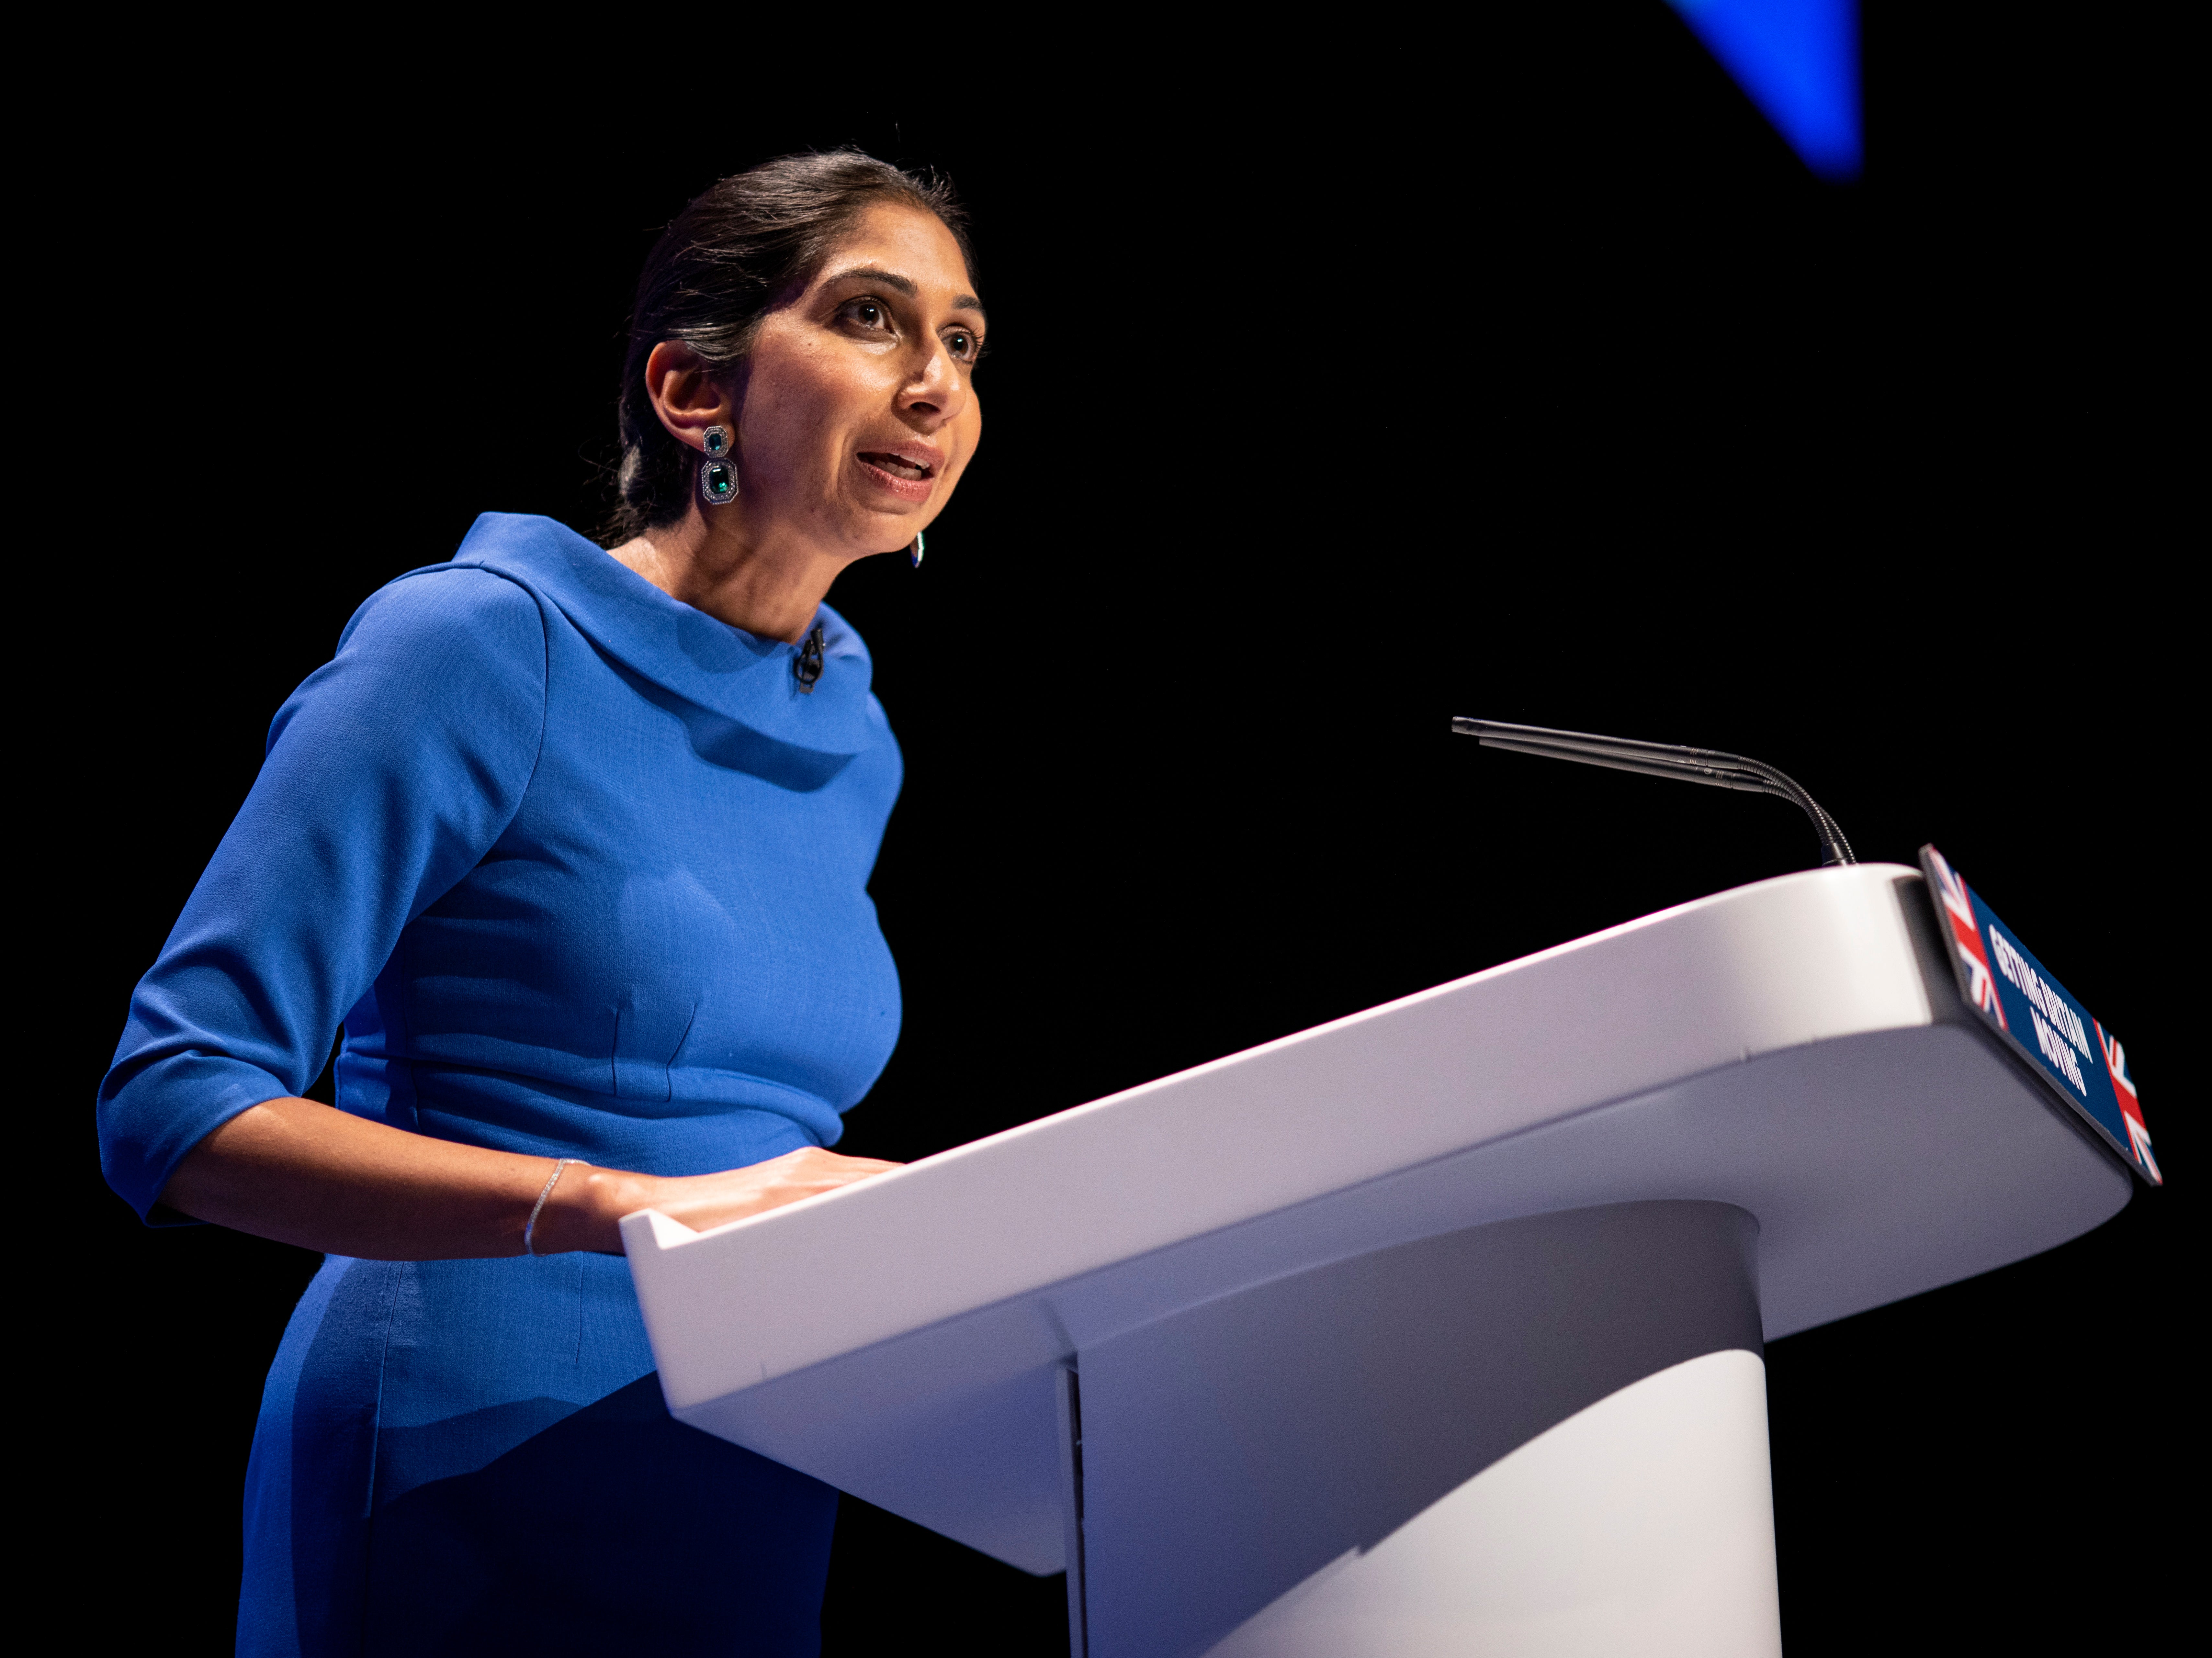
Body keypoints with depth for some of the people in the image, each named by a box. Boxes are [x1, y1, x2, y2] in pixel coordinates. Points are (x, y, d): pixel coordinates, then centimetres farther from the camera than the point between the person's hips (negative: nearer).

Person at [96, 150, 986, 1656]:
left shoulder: (853, 743, 12)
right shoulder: (479, 642, -10)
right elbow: (170, 1107, -16)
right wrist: (634, 1205, -26)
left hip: (753, 1526, 7)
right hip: (465, 1502, -7)